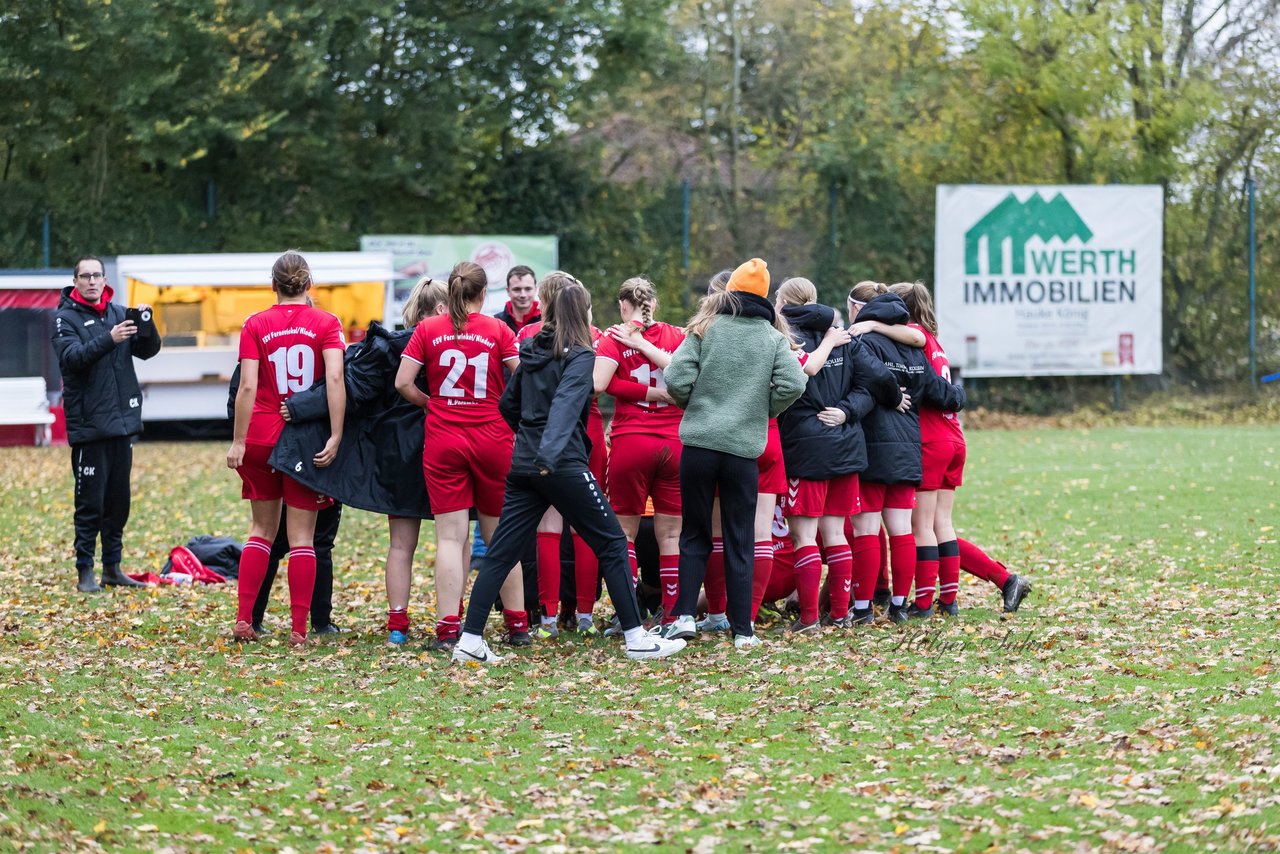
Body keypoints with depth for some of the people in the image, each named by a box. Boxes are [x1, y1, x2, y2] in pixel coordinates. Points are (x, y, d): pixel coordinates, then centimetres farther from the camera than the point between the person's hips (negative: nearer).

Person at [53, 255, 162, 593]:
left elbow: (148, 350, 6)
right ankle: (85, 571, 3)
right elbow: (71, 356, -20)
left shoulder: (118, 312, 10)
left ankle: (112, 567, 19)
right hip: (88, 423, -5)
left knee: (119, 500, 11)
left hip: (122, 422, 5)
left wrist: (145, 324, -14)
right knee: (90, 502, -3)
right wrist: (108, 340, -35)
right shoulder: (66, 317, -5)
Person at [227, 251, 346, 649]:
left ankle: (244, 620, 7)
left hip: (261, 436, 1)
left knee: (262, 529, 15)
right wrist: (335, 436, -16)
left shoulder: (255, 325, 0)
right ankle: (299, 630, -1)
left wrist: (238, 441, -7)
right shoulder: (326, 323, -1)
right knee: (302, 537, 4)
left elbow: (248, 386, -8)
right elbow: (334, 379, -14)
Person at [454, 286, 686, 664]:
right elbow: (566, 404, -24)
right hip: (563, 465, -7)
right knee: (612, 544, 3)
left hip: (523, 463, 7)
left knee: (500, 553, 5)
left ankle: (470, 640, -1)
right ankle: (635, 638, 2)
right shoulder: (579, 356, -7)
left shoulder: (531, 352, 13)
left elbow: (508, 404, 22)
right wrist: (550, 453, -37)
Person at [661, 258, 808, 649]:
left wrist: (692, 405, 12)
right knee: (740, 542, 8)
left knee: (694, 535, 12)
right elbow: (793, 383, -11)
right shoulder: (773, 338, 3)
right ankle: (742, 629, 7)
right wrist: (764, 411, 6)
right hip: (744, 448, 0)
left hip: (698, 444, 0)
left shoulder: (705, 329, 1)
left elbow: (676, 379, -9)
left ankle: (684, 615, 2)